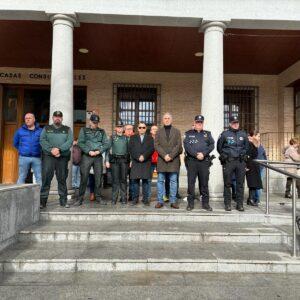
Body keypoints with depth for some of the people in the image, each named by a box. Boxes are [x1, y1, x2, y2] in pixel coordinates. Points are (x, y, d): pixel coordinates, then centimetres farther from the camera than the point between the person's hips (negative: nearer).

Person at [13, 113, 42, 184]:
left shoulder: (40, 131, 3)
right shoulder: (20, 131, 7)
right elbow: (15, 143, 18)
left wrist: (39, 150, 7)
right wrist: (21, 150, 14)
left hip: (37, 158, 0)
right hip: (24, 158, 1)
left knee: (39, 177, 0)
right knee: (21, 177, 5)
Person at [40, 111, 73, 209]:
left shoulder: (67, 129, 14)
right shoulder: (46, 129, 15)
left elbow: (70, 142, -1)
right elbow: (42, 140, 1)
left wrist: (59, 149, -15)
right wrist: (51, 150, -15)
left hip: (63, 157, 0)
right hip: (48, 156, 0)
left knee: (62, 179, 3)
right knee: (46, 178, -6)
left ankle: (63, 200, 9)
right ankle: (43, 200, -1)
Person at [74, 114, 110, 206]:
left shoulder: (102, 131, 14)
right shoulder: (84, 130, 10)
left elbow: (106, 144, 6)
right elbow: (80, 143, 0)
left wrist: (99, 151, -9)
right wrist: (89, 151, -12)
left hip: (98, 157, 2)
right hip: (86, 156, -2)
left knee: (98, 178, 4)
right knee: (84, 178, -3)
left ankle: (98, 197, 14)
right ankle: (80, 198, 4)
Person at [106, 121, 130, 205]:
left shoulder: (126, 138, 13)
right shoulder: (112, 137, 10)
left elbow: (129, 150, 12)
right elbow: (108, 149, 6)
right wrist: (107, 160, -1)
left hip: (124, 160, 1)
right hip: (114, 160, -1)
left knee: (123, 180, 2)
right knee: (115, 180, -1)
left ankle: (123, 198, 7)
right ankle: (114, 198, 5)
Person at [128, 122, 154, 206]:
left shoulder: (150, 138, 16)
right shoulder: (133, 138, 16)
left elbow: (152, 149, 1)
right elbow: (131, 149, 3)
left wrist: (144, 156, -12)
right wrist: (138, 157, -10)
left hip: (146, 162, 0)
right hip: (135, 162, 0)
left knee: (146, 181, -1)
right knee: (135, 180, -2)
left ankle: (145, 199, 5)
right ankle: (135, 199, 6)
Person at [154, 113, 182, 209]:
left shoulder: (177, 131, 11)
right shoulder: (159, 132, 13)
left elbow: (178, 145, 1)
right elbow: (156, 145, 3)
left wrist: (171, 156, -11)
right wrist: (164, 155, -11)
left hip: (174, 160, -1)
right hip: (161, 160, 1)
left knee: (173, 181, 1)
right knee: (160, 181, 2)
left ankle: (173, 201, 7)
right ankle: (160, 201, 8)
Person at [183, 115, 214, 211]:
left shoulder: (207, 134, 16)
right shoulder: (188, 134, 12)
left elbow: (212, 145, 3)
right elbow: (187, 145, -3)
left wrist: (203, 154, -12)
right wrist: (196, 155, -13)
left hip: (204, 161, 1)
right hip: (191, 161, -1)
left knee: (204, 182, 4)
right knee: (191, 182, 0)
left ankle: (205, 203, 12)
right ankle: (190, 203, 8)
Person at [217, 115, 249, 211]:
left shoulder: (243, 134, 12)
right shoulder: (225, 134, 1)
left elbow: (247, 147, 23)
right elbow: (219, 147, 10)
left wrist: (243, 155, 13)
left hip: (241, 162, 3)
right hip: (228, 161, -3)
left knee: (240, 184, 5)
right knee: (227, 184, 1)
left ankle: (240, 204, 13)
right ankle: (227, 204, 10)